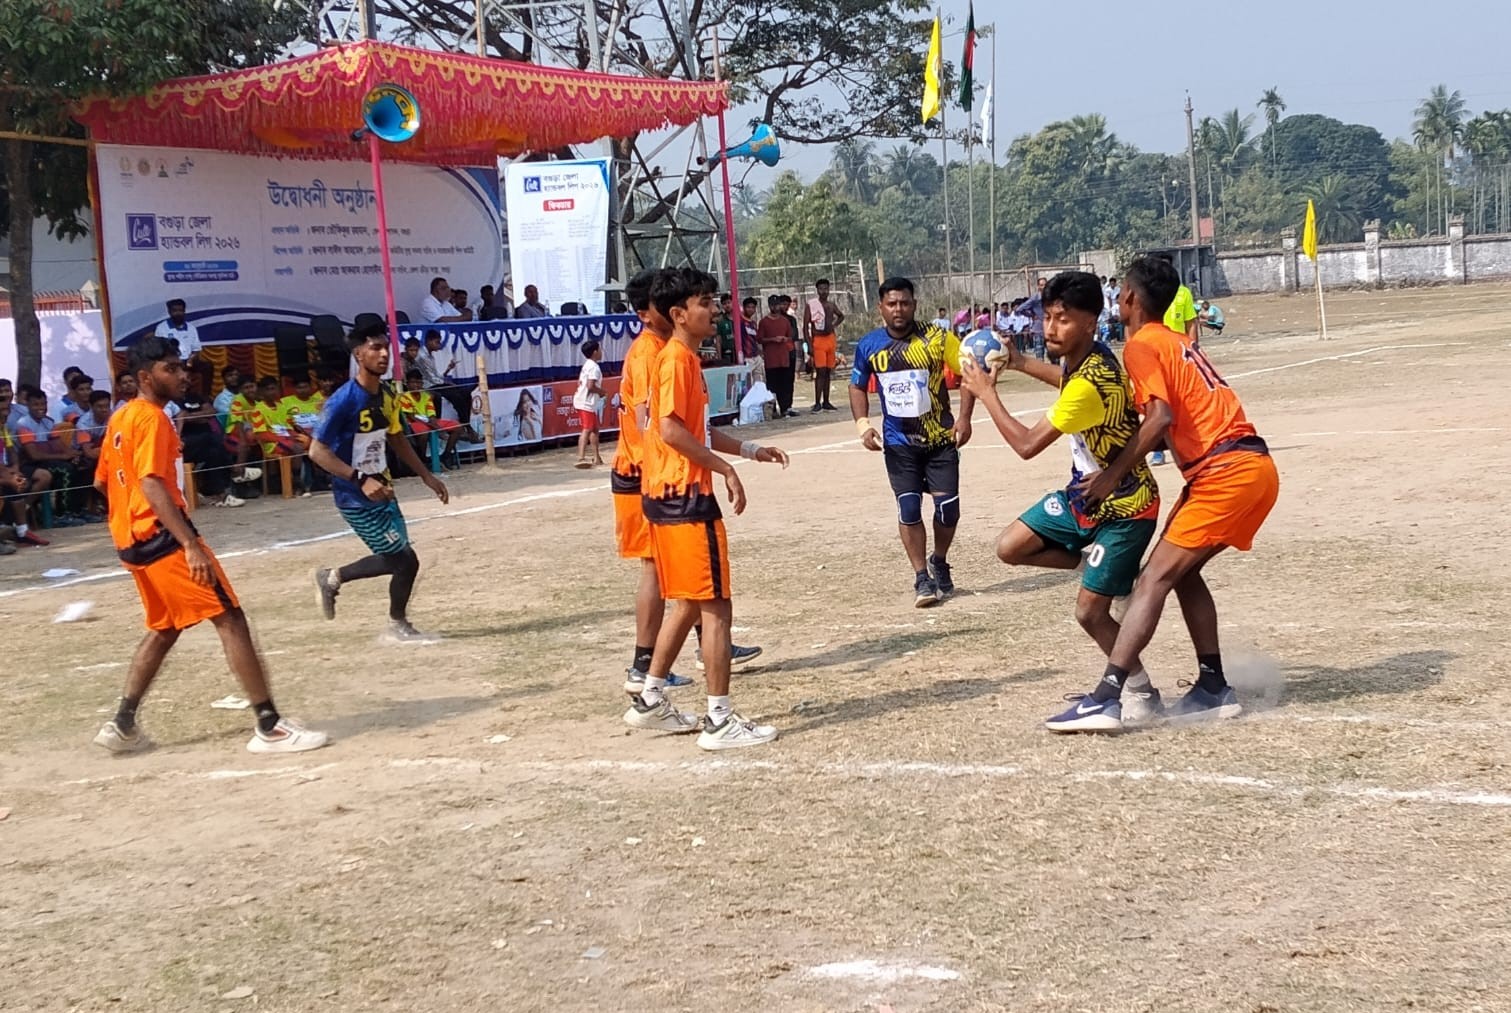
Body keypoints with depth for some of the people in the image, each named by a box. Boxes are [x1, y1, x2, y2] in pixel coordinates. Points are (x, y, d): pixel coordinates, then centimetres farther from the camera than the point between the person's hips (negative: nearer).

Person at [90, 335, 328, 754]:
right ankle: (270, 727, -13)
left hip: (131, 539, 10)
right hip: (162, 535, -10)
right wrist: (190, 544, -32)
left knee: (164, 628, 22)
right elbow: (152, 485, -25)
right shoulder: (152, 418, -13)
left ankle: (123, 725, 20)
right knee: (230, 618, -9)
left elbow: (101, 482, 23)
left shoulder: (119, 419, 15)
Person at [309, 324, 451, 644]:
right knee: (405, 559, -4)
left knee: (394, 559, 15)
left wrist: (426, 476, 16)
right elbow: (317, 451, -22)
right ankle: (398, 627, 19)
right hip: (356, 499, -8)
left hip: (382, 491, 8)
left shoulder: (386, 396, 3)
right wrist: (361, 480, -29)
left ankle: (332, 578, 36)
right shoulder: (344, 401, -22)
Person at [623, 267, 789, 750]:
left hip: (671, 493, 10)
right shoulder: (676, 360, -14)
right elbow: (670, 429, -23)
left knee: (689, 603, 18)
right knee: (715, 607, -6)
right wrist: (725, 469, -20)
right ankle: (720, 720, -3)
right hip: (685, 495, -10)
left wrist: (750, 450, 20)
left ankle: (650, 700, 24)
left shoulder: (685, 359, 16)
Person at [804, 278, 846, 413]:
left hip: (830, 339, 6)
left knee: (828, 371, 8)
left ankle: (826, 402, 13)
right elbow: (805, 326, -10)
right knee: (820, 371, -12)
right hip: (818, 340, -6)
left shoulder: (831, 304, 10)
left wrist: (834, 325, 12)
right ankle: (817, 403, -12)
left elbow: (841, 316, 30)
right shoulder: (810, 305, -6)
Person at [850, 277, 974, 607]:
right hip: (899, 443, 1)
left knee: (948, 506, -1)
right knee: (909, 508, -5)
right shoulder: (869, 346, -4)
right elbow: (858, 386, 10)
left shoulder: (937, 337, -10)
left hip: (941, 439, -1)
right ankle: (922, 578, 6)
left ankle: (939, 564, 27)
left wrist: (964, 418, -13)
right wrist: (863, 424, -4)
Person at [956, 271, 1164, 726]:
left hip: (1123, 508, -9)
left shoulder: (1090, 383, -31)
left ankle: (1141, 693, 14)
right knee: (1011, 547, 3)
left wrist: (985, 391, -17)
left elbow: (1027, 445, -27)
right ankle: (1110, 571, 13)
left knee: (1090, 612, -6)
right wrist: (1021, 363, 12)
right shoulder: (1086, 358, -4)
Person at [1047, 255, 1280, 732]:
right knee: (1181, 570, 19)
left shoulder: (1141, 345, -4)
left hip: (1226, 473, -9)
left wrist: (1115, 473, -14)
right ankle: (1214, 689, 18)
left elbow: (1160, 418, -20)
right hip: (1254, 465, 9)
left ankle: (1105, 699, -20)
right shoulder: (1178, 341, 24)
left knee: (1156, 577, -12)